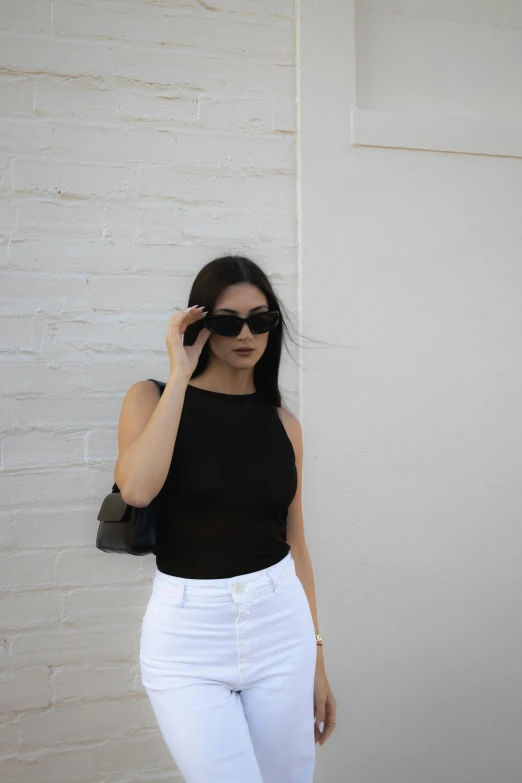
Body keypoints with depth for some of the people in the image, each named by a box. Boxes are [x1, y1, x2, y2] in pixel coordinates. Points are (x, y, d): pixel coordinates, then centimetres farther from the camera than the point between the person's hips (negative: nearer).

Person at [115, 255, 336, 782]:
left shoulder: (282, 423, 5)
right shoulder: (152, 397, -2)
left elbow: (295, 542, 10)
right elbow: (136, 488, -23)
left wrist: (316, 660, 12)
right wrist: (181, 374, -16)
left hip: (279, 624, 3)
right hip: (188, 630, -3)